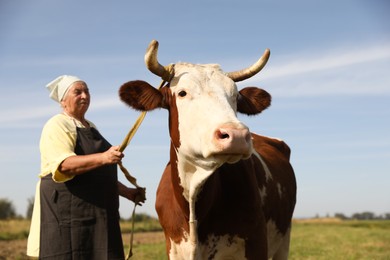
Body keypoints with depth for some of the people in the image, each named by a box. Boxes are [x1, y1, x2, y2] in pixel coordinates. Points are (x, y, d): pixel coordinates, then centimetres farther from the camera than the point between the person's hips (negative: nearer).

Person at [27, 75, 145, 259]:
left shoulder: (90, 127, 21)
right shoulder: (58, 125, -6)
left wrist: (127, 192, 25)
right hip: (64, 210, -8)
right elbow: (64, 165, -24)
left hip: (97, 213, 8)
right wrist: (102, 158, -35)